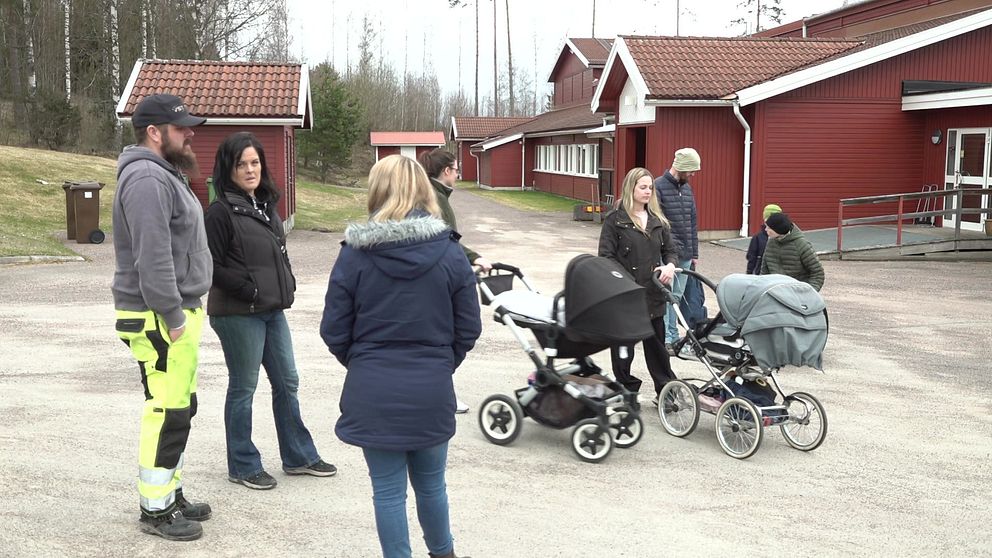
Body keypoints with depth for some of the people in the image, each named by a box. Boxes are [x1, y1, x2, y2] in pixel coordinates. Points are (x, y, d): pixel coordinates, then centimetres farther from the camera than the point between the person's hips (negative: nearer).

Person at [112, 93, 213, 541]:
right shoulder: (146, 179, -18)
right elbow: (152, 258, -24)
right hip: (159, 319, -11)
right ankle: (156, 509, 6)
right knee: (167, 413, -5)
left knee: (180, 409, 17)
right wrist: (173, 317, -22)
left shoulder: (164, 174, 18)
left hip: (179, 311, 11)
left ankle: (170, 494, 29)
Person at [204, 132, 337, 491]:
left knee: (287, 382, 15)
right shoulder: (221, 211, -12)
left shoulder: (266, 205, 12)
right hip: (238, 313, -8)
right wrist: (249, 289, -17)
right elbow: (212, 267, -14)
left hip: (272, 310, 8)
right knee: (243, 387, 3)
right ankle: (243, 467, 17)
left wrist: (286, 283, 7)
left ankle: (298, 456, 28)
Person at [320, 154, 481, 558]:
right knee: (430, 485, 20)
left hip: (374, 392, -2)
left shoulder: (354, 253, -8)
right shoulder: (450, 253, -5)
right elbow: (468, 329, -1)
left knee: (388, 491, 9)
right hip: (433, 391, 2)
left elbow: (334, 332, -4)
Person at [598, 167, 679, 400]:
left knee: (657, 343, 10)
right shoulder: (615, 220, -2)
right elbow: (606, 256, -7)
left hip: (653, 293, 4)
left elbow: (670, 250, 17)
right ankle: (627, 391, 17)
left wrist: (670, 265, -6)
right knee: (623, 348, 4)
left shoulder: (658, 221, 13)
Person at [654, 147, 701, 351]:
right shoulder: (659, 187, -9)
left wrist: (694, 253, 18)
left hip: (685, 255, 7)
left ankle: (673, 335, 18)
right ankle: (665, 337, -2)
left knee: (677, 296, 11)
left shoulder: (687, 189, 15)